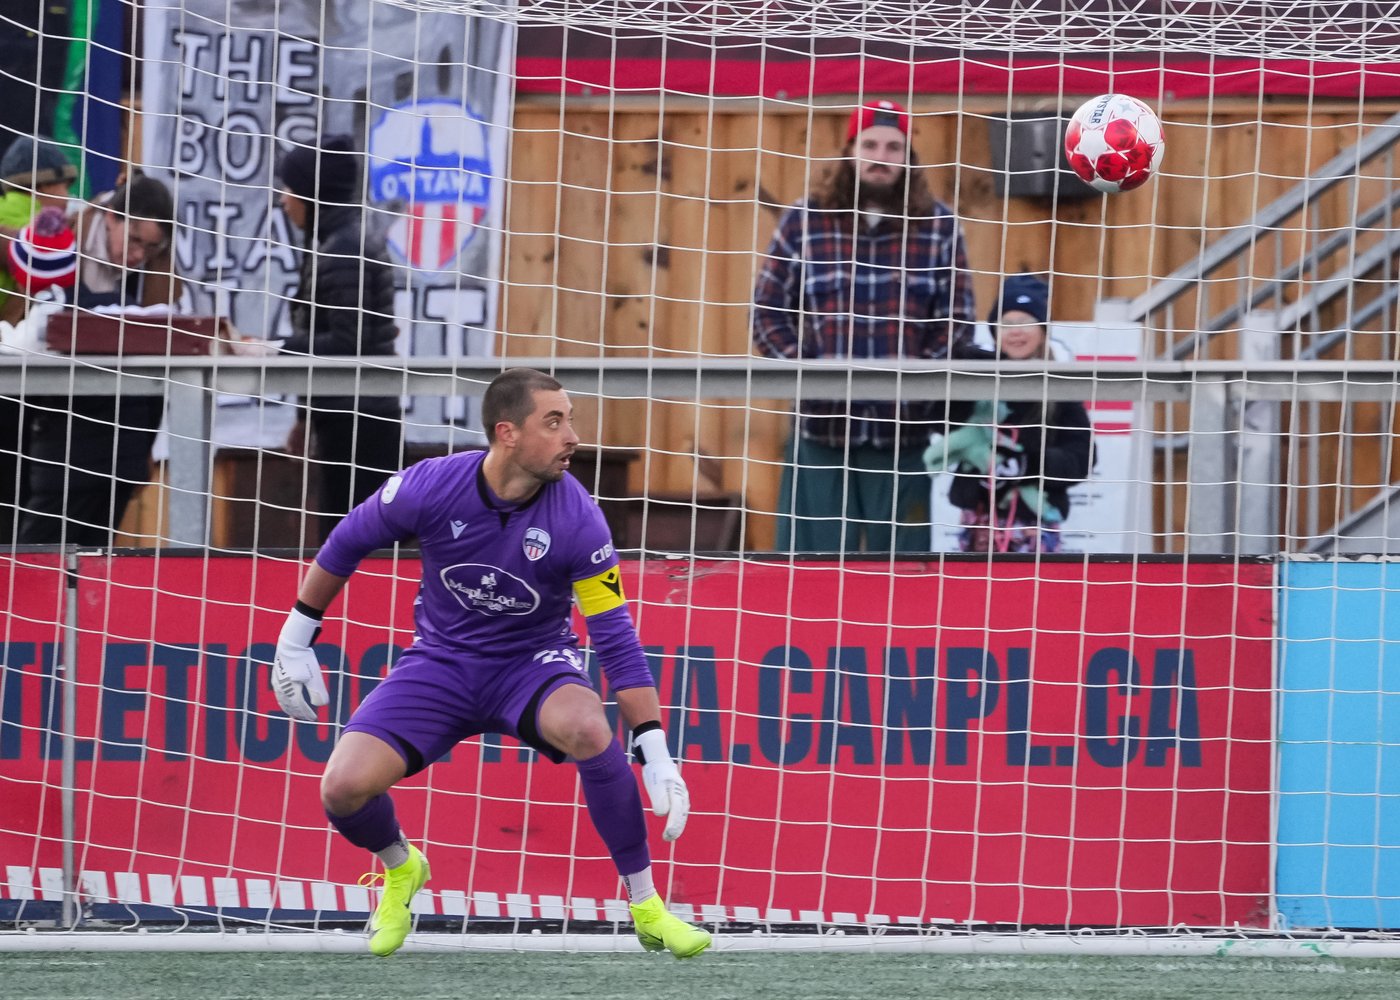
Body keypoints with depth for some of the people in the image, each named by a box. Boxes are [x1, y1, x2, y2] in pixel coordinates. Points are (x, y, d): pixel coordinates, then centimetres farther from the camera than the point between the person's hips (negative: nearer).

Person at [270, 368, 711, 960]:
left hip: (533, 662, -1)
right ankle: (400, 868, 19)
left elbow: (616, 640, -17)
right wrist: (296, 640, 6)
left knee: (589, 728, -36)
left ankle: (644, 904, -18)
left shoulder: (577, 519, -21)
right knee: (344, 786, -20)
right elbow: (345, 545, 0)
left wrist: (655, 753, -21)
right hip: (442, 661, 1)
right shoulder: (429, 488, -19)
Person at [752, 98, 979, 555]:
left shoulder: (939, 226, 5)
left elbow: (958, 318, 5)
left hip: (906, 431, 0)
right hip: (821, 425, 0)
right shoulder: (803, 221, 5)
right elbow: (767, 311, 5)